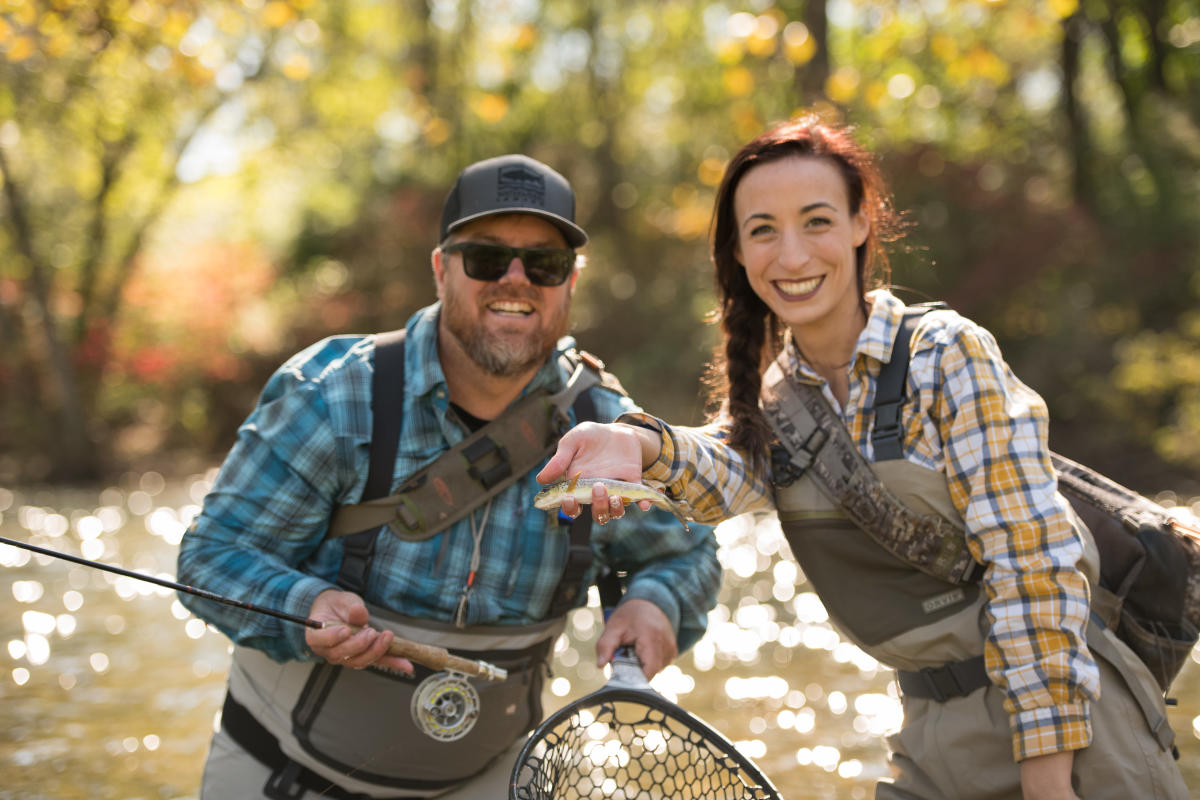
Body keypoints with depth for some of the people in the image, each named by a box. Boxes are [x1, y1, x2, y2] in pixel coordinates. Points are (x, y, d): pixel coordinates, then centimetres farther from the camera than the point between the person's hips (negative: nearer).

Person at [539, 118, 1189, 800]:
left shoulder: (949, 354, -13)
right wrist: (643, 444, -39)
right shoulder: (777, 392, 5)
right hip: (933, 740, 6)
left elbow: (1033, 560, -18)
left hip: (1063, 717, -5)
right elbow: (727, 476, -17)